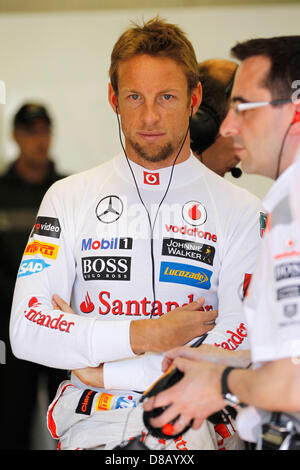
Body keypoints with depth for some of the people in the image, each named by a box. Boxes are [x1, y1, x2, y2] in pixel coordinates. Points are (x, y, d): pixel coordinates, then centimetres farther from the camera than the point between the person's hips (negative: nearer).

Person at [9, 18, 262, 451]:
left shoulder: (241, 211, 5)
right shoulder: (69, 197, 11)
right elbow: (26, 331, 2)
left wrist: (104, 370, -5)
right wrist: (141, 335, -8)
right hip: (91, 420, 1)